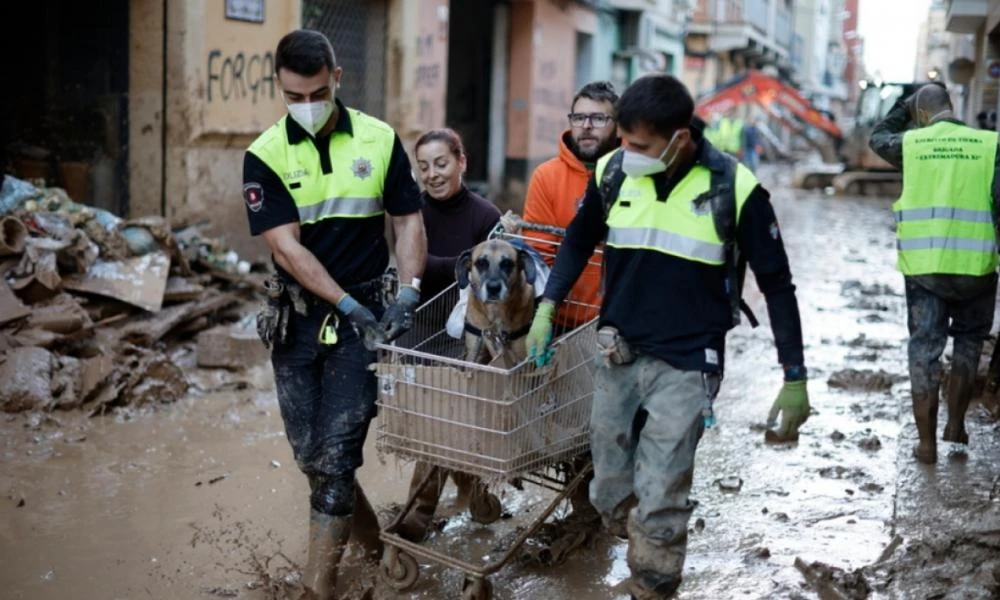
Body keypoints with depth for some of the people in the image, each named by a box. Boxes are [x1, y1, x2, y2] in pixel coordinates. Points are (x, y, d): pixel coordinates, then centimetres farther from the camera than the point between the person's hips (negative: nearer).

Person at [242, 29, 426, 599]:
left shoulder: (379, 139, -2)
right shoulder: (266, 155, -5)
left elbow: (409, 219, 4)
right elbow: (287, 247, -11)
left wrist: (409, 292, -10)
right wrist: (348, 305, -17)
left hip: (363, 314, -1)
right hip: (298, 317, 2)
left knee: (336, 450, -5)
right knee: (310, 450, 11)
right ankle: (370, 530, 36)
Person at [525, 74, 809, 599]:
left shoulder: (734, 188, -14)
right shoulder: (613, 171, -4)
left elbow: (776, 284, -4)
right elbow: (579, 242, 14)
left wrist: (795, 379, -4)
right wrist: (546, 308, 2)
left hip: (687, 365, -4)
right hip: (617, 356, 4)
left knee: (656, 506, -9)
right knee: (610, 499, 12)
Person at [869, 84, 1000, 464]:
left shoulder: (911, 143, 2)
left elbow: (878, 138, 25)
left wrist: (906, 105, 29)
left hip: (922, 267, 1)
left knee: (924, 348, 8)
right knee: (968, 340, 21)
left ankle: (926, 442, 12)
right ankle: (955, 424, 23)